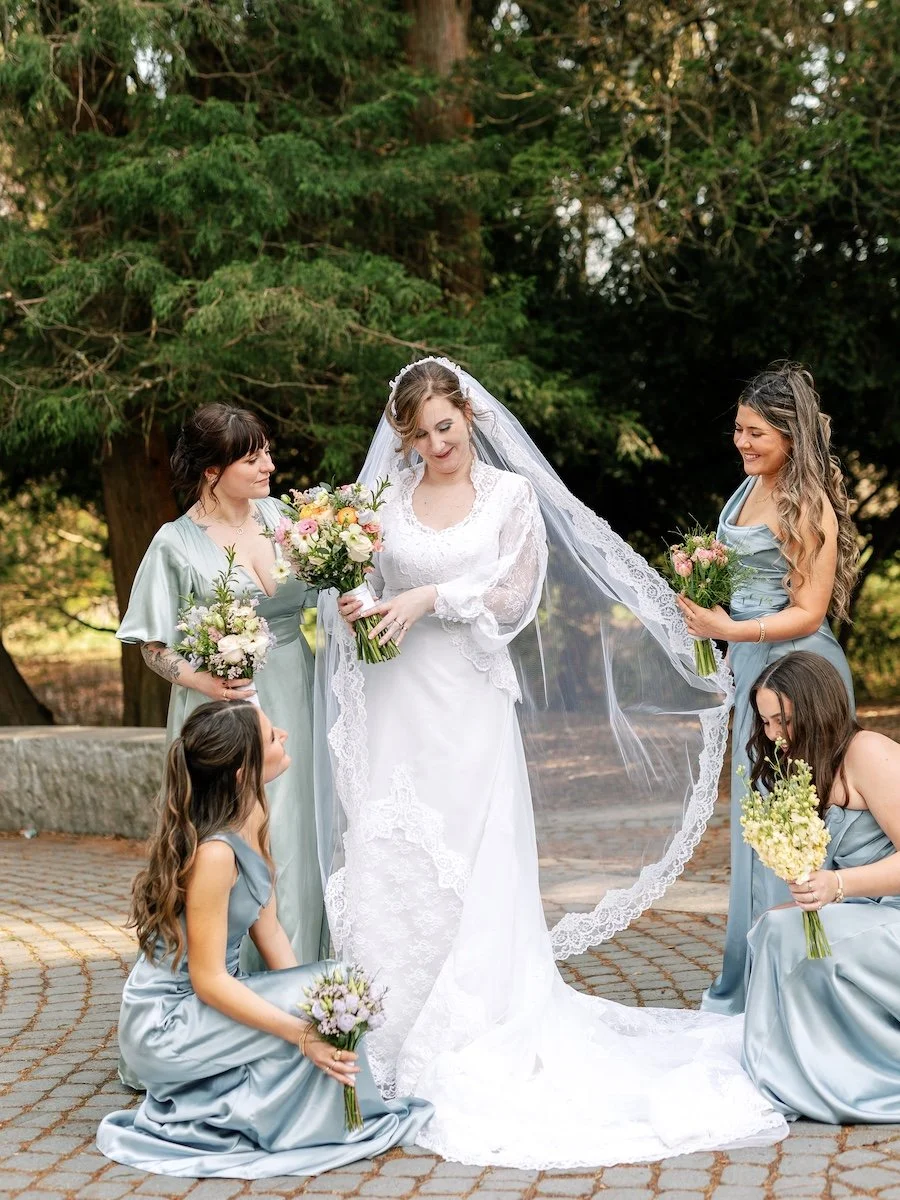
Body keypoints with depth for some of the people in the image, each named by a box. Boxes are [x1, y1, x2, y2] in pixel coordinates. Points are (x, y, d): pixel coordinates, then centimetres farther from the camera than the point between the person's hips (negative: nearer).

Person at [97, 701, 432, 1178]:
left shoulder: (253, 818, 0)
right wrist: (302, 1031, -29)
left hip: (195, 1008, 8)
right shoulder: (214, 853, -27)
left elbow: (269, 932, 4)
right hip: (164, 1027, -8)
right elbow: (209, 980, -25)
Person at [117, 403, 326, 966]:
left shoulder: (279, 515, 4)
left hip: (293, 703, 5)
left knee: (298, 837, 9)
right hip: (225, 708, -4)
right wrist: (203, 679, -21)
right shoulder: (177, 544, -8)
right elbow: (155, 644, -4)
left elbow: (317, 594, 15)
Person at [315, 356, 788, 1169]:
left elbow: (514, 595, -1)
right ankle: (394, 1046, 10)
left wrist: (432, 597, -12)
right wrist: (352, 608, -8)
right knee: (387, 867, 1)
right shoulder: (388, 497, 10)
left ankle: (468, 1043, 7)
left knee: (469, 871, -3)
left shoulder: (512, 493, 3)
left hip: (467, 703, -2)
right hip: (396, 703, 3)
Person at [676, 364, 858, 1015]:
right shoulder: (752, 485, 10)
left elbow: (808, 613, -18)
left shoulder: (809, 507, -16)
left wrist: (732, 630, -25)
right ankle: (748, 982, 22)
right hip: (752, 667, 9)